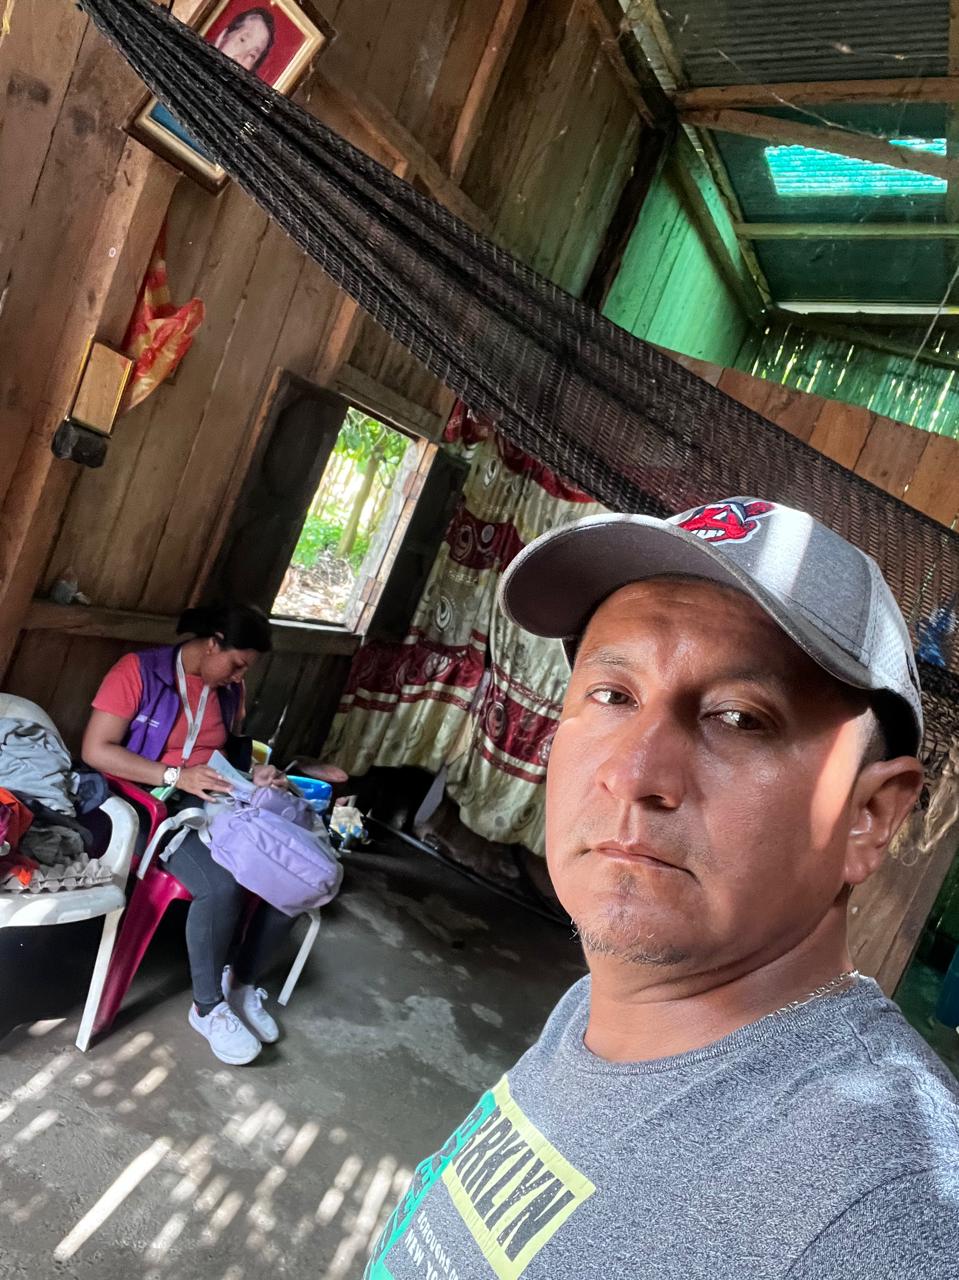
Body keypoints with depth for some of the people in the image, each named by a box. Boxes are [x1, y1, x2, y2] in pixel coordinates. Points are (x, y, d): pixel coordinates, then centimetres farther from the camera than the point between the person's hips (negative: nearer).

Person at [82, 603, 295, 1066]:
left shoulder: (230, 689, 7)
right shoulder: (138, 671, -13)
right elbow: (95, 750, -16)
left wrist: (252, 775, -2)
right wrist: (176, 777, -24)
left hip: (215, 803, 7)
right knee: (222, 886, -32)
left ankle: (242, 982, 9)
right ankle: (207, 1007, -8)